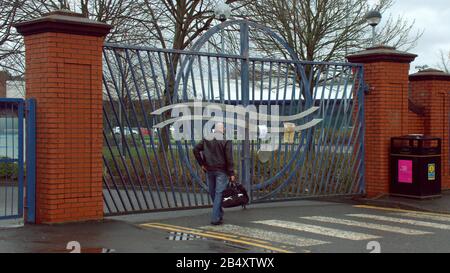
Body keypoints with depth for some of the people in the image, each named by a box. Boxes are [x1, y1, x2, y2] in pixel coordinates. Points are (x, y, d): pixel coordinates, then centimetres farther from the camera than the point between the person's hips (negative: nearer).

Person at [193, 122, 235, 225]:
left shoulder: (206, 139, 4)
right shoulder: (226, 141, -8)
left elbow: (196, 149, -1)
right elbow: (229, 158, -11)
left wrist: (201, 164, 4)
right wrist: (231, 174, -8)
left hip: (209, 170, 4)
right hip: (221, 171, -4)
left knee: (213, 193, 15)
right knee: (219, 193, -2)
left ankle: (219, 214, 26)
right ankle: (215, 218, -6)